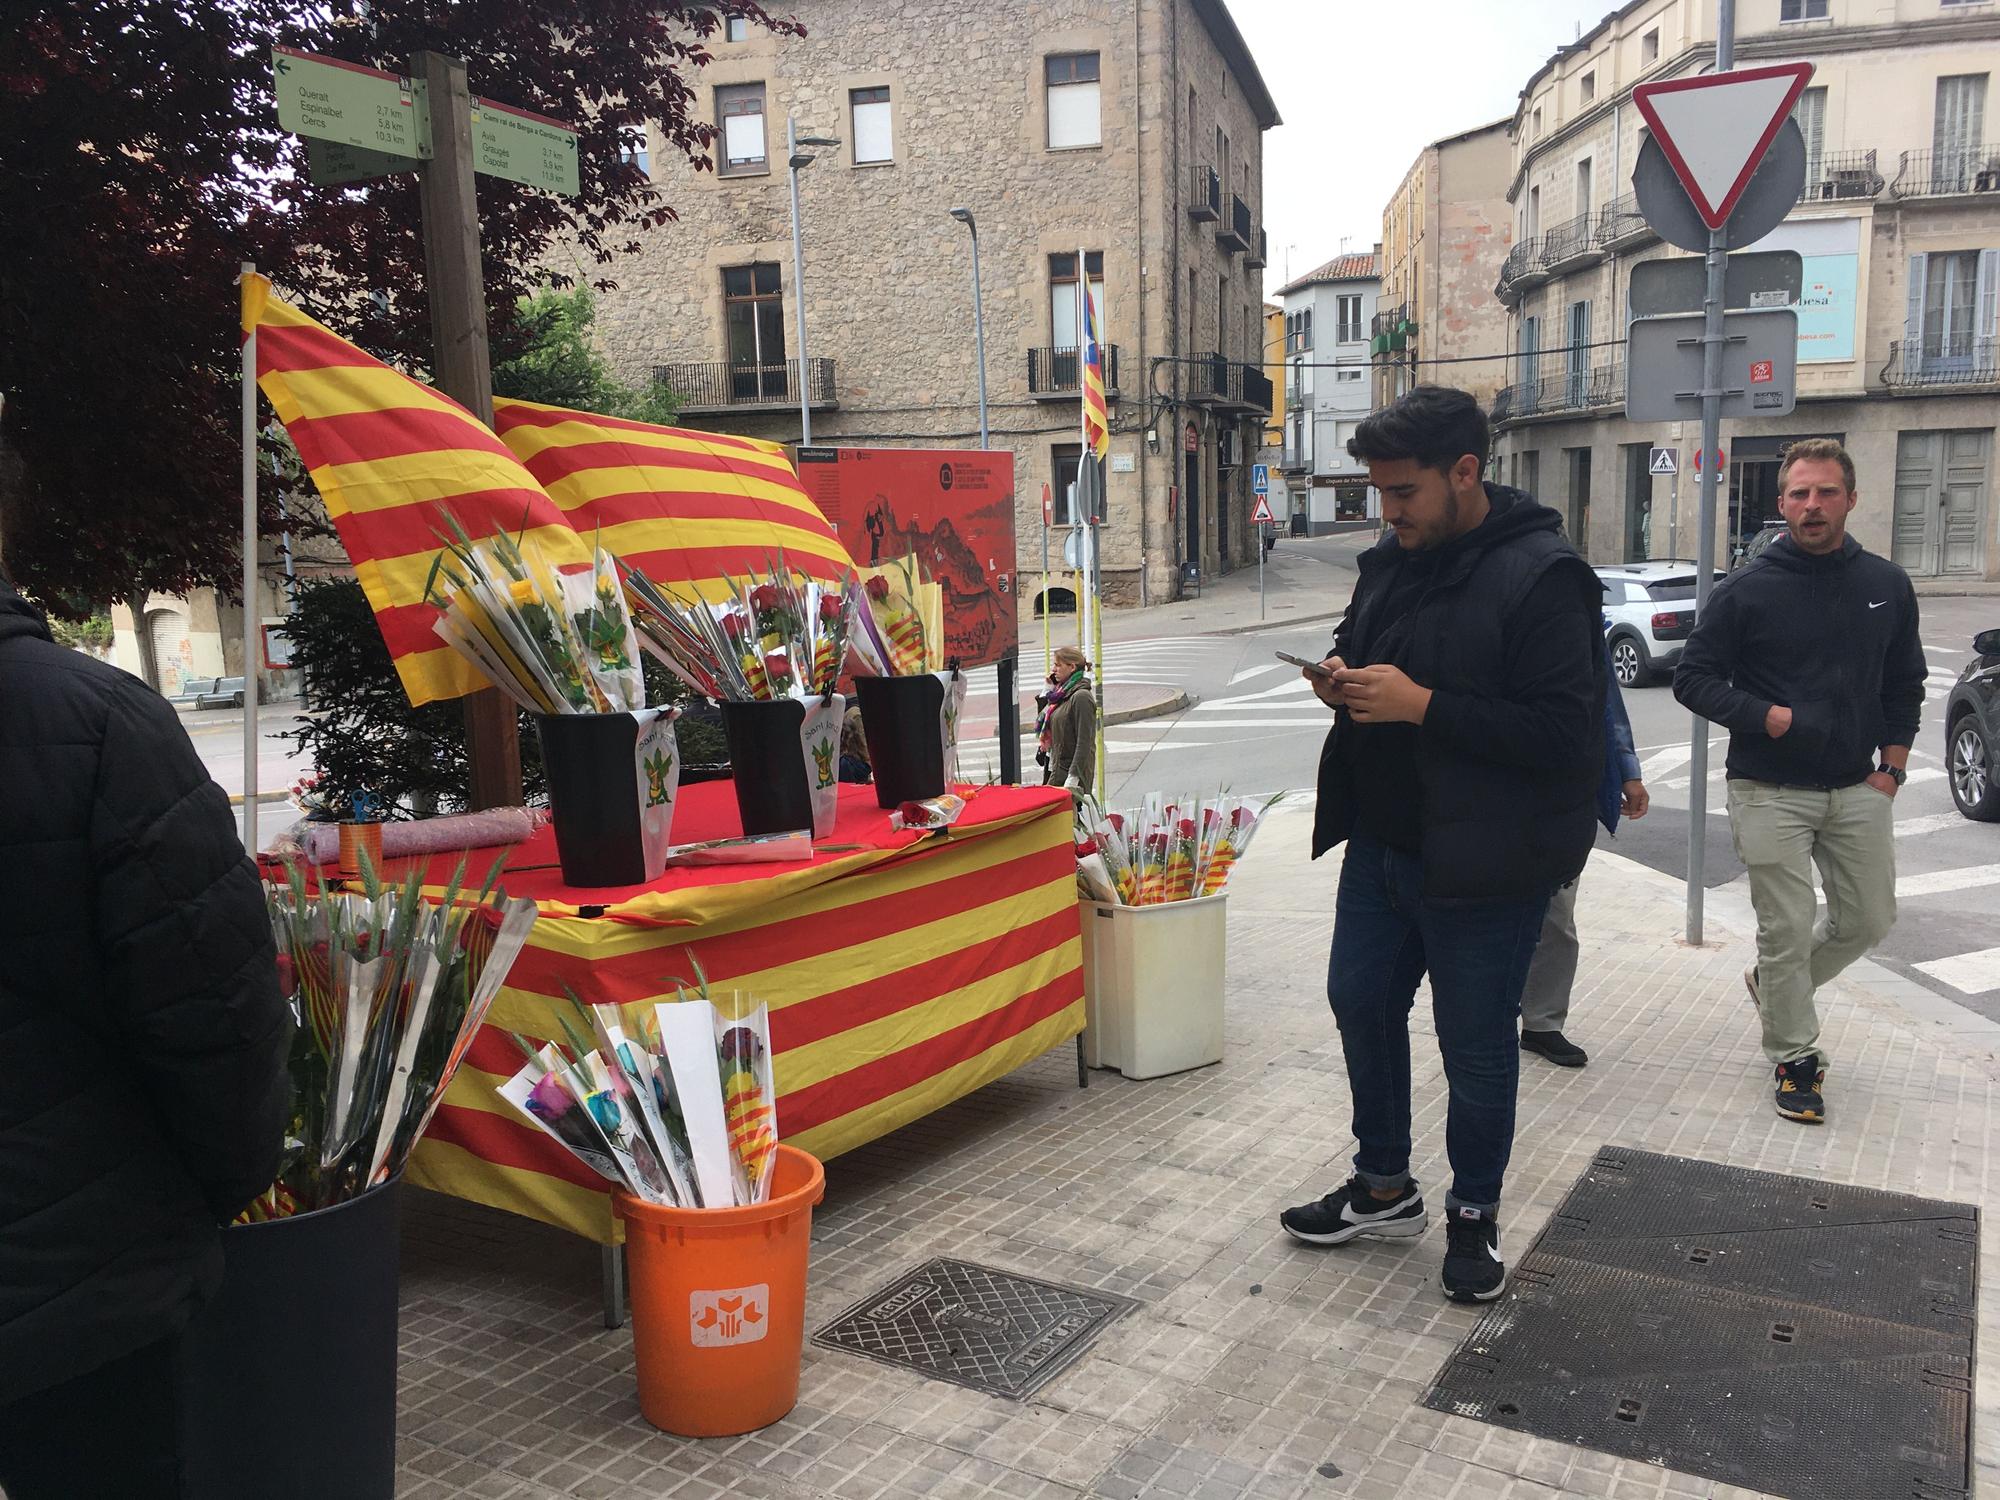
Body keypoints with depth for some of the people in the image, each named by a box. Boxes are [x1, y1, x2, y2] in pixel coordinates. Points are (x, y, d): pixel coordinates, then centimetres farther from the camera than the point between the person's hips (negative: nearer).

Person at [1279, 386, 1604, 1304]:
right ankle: (1384, 1190, 36)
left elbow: (1566, 731, -24)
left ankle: (1473, 1217, 29)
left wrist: (1421, 705, -26)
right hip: (1382, 843, 8)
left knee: (1475, 1044, 7)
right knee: (1361, 1004, 17)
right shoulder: (1389, 559, 7)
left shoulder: (1541, 577, -19)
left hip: (1482, 866, -8)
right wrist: (1341, 678, -1)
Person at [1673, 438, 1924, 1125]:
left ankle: (1773, 985, 38)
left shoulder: (1886, 585, 5)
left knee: (1868, 919, 12)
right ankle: (1795, 1056, 18)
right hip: (1770, 793, -4)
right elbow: (1692, 677, -5)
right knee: (1788, 931, 0)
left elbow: (1905, 683, 15)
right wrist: (1768, 718, -17)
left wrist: (1892, 766, 6)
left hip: (1858, 790, 4)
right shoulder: (1747, 589, -8)